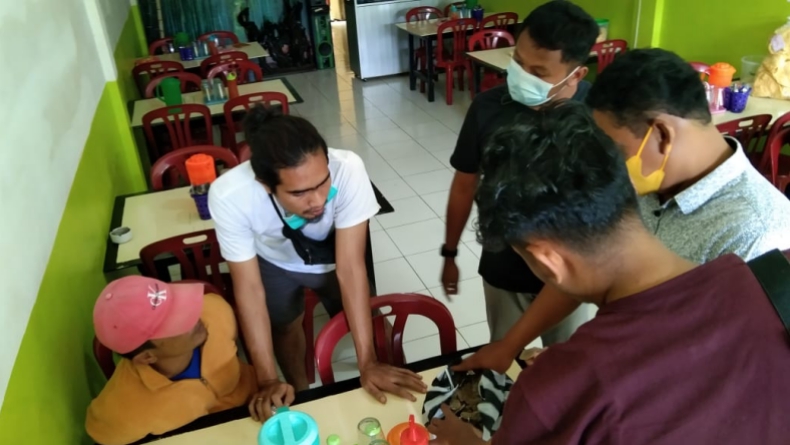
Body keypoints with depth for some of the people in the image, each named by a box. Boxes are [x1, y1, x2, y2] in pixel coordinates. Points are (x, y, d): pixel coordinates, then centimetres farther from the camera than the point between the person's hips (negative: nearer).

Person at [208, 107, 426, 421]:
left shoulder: (347, 169, -41)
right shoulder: (229, 196, -38)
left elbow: (350, 267, -36)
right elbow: (249, 288, -28)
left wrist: (367, 362, -35)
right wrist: (268, 381, -29)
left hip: (334, 256, 0)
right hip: (275, 262, 1)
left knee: (353, 323, 6)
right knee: (284, 327, 17)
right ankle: (301, 393, 46)